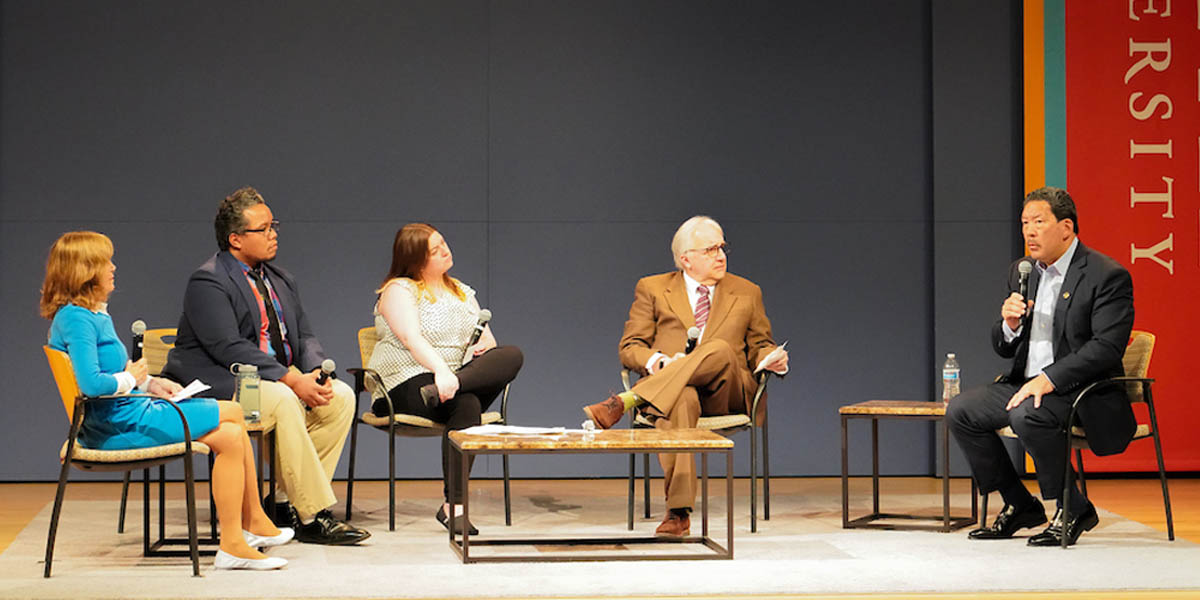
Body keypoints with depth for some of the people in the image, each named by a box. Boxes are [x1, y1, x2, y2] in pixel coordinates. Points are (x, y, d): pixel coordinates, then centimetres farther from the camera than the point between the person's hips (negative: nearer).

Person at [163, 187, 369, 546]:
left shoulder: (280, 280, 17)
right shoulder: (207, 282, -11)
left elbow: (304, 335, 14)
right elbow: (228, 347, -21)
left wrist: (316, 371, -10)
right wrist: (292, 379, -26)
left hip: (280, 379, 8)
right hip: (220, 386, -8)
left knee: (341, 397, -12)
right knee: (284, 402, -34)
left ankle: (288, 501, -9)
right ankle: (314, 516, -30)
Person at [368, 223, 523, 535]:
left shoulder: (462, 292, 24)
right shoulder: (399, 290, 1)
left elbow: (488, 339, 19)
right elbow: (411, 337, -18)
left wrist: (485, 345, -8)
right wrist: (441, 370, -36)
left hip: (453, 377, 7)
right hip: (406, 385, -7)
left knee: (512, 355, -23)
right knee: (466, 405, -37)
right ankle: (453, 505, -38)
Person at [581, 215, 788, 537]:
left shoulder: (746, 293, 23)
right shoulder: (652, 289, 17)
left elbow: (759, 347, 24)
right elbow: (630, 347, 11)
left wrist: (772, 358, -2)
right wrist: (655, 360, -12)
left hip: (726, 390, 1)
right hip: (669, 389, -1)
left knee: (720, 349, -35)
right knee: (682, 400, -41)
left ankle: (625, 401, -42)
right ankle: (678, 512, -48)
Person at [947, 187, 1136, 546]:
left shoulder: (1108, 276, -11)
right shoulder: (1022, 272, 13)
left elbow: (1107, 347, -21)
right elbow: (1004, 349, 16)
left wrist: (1048, 380, -28)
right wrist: (1009, 324, -9)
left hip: (1082, 390, -8)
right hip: (1026, 383, 8)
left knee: (1027, 414, -34)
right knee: (960, 411, -8)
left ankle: (1073, 510, -15)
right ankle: (1020, 506, 5)